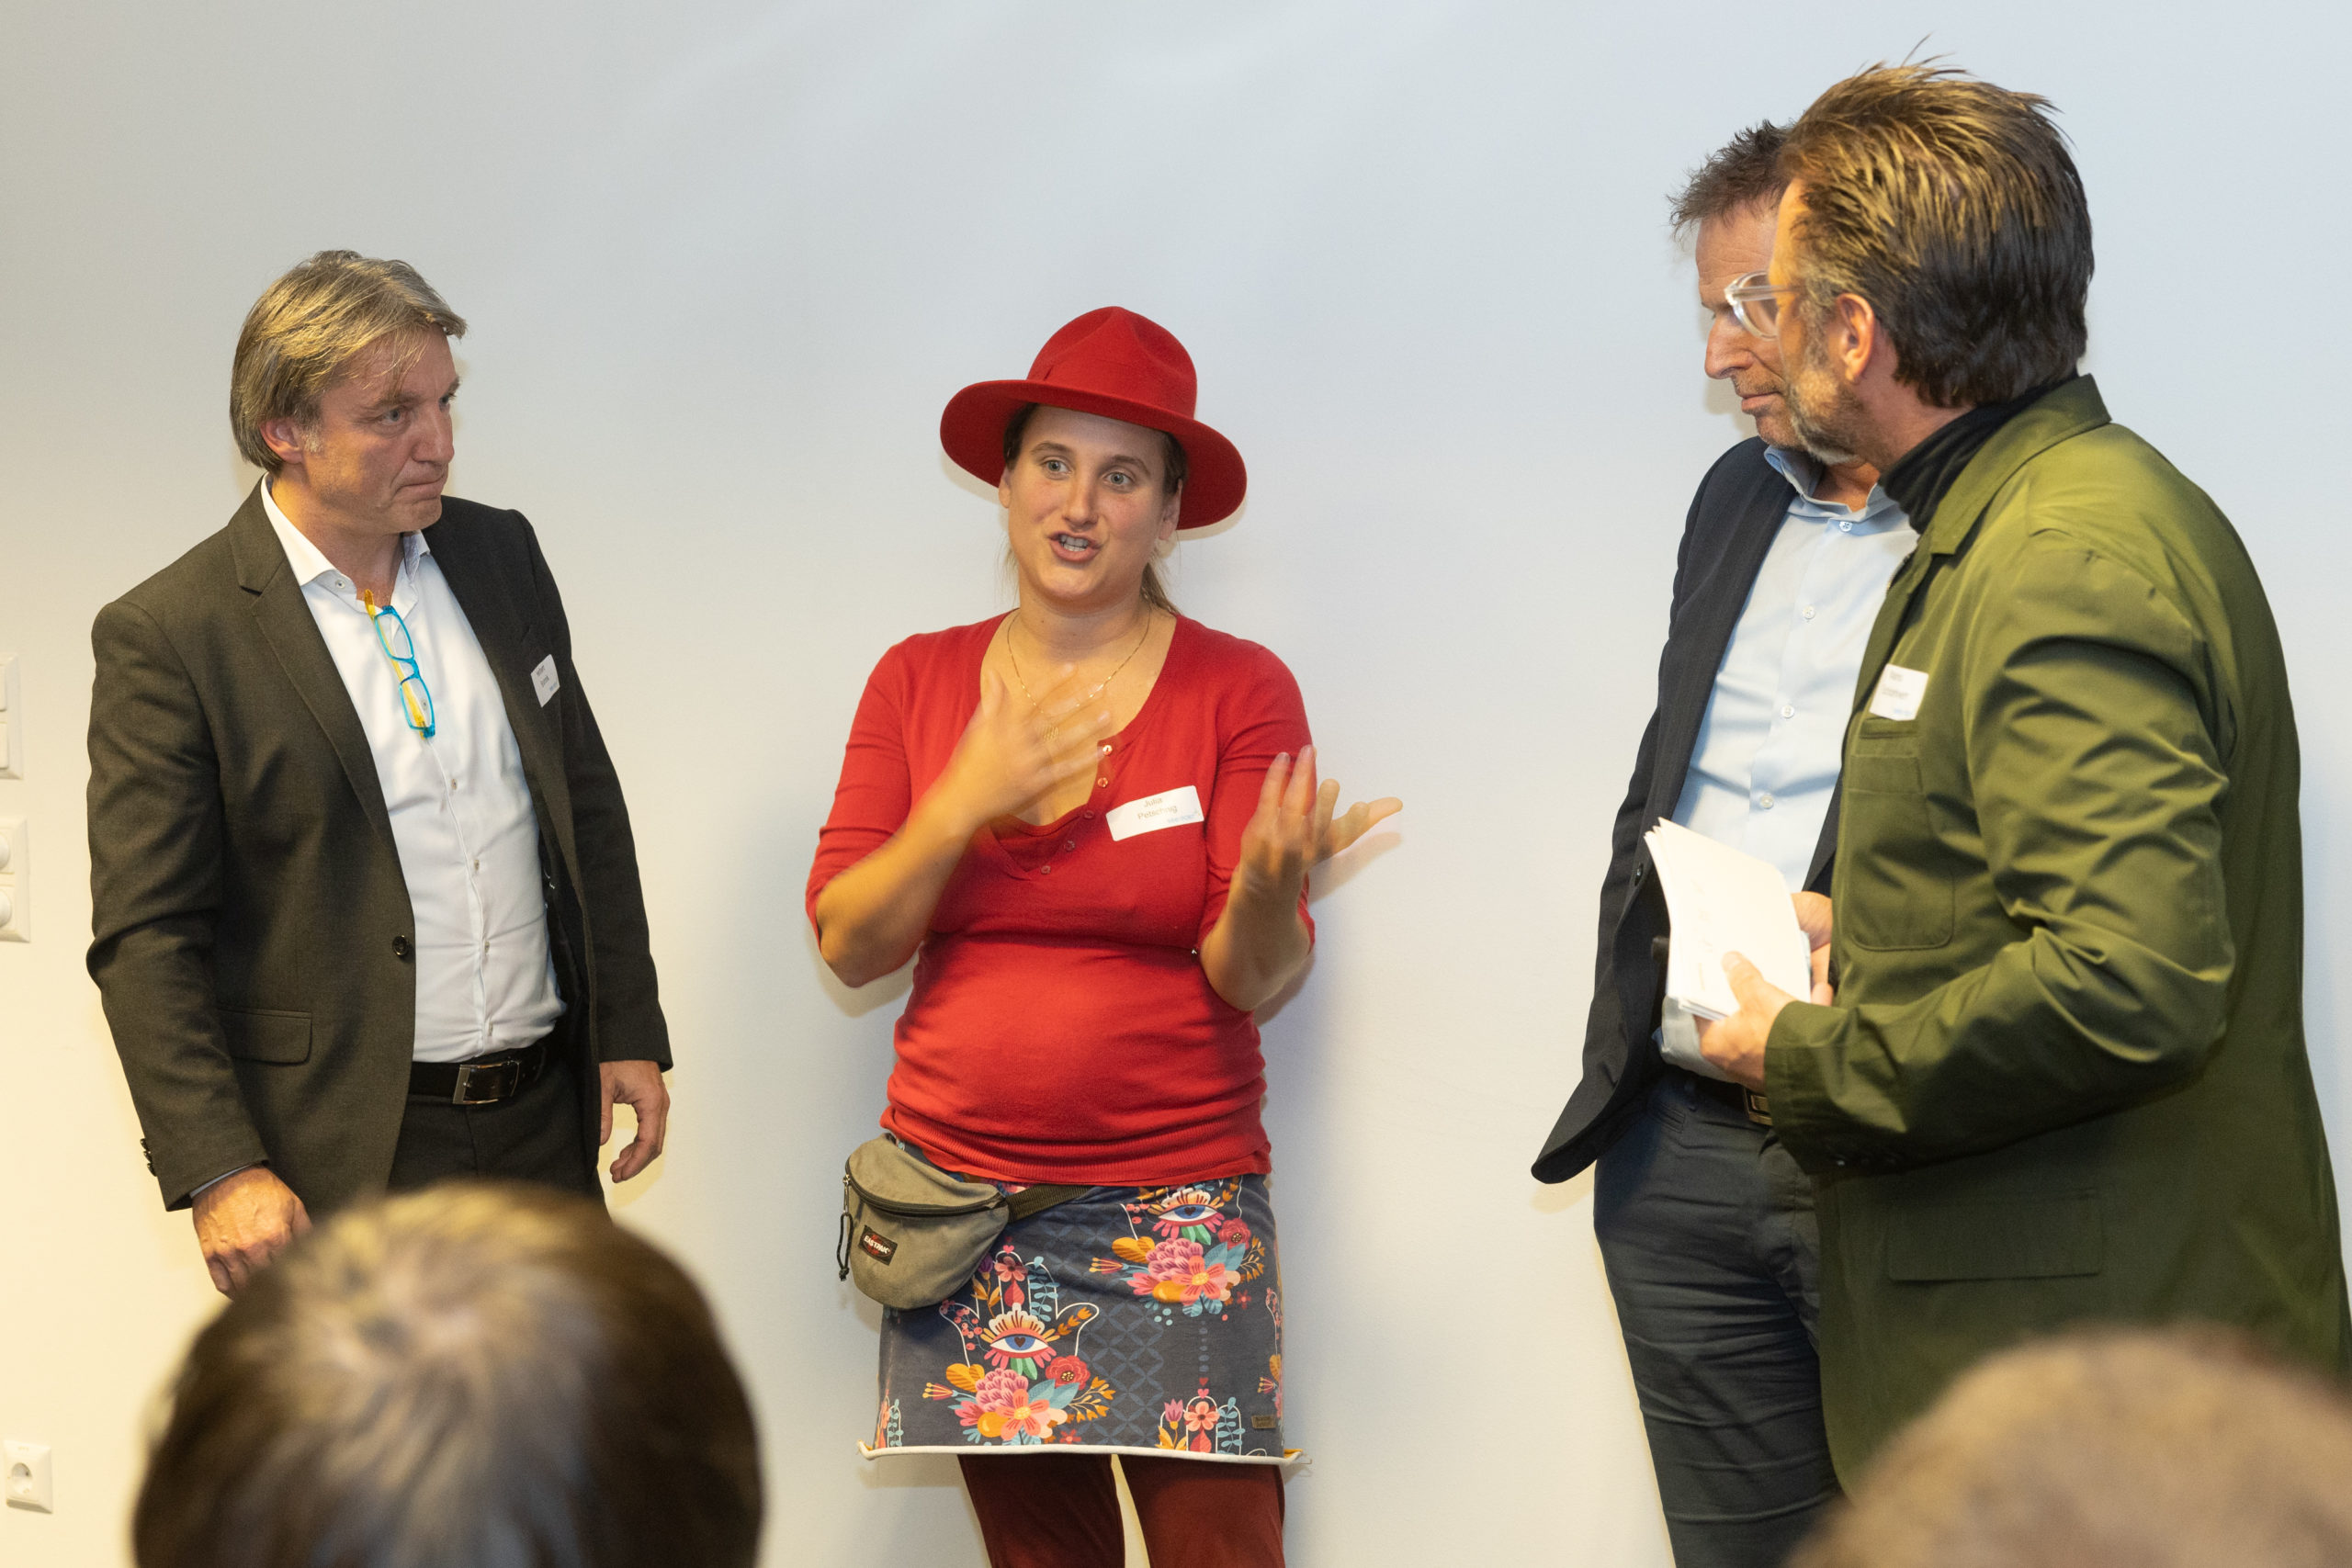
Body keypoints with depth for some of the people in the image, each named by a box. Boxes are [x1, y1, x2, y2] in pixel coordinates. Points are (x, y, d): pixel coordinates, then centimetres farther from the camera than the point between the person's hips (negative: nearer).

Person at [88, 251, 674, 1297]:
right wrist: (217, 1171, -17)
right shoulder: (168, 637, -9)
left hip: (545, 1128, 5)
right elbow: (145, 937, -10)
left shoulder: (501, 556, 8)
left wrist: (629, 1033, 12)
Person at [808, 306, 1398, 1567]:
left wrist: (1270, 888, -27)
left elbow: (1250, 981, -5)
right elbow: (847, 944, 2)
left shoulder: (1238, 690, -1)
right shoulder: (918, 680, 6)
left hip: (1178, 1199, -2)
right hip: (966, 1191, 2)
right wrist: (963, 808, -12)